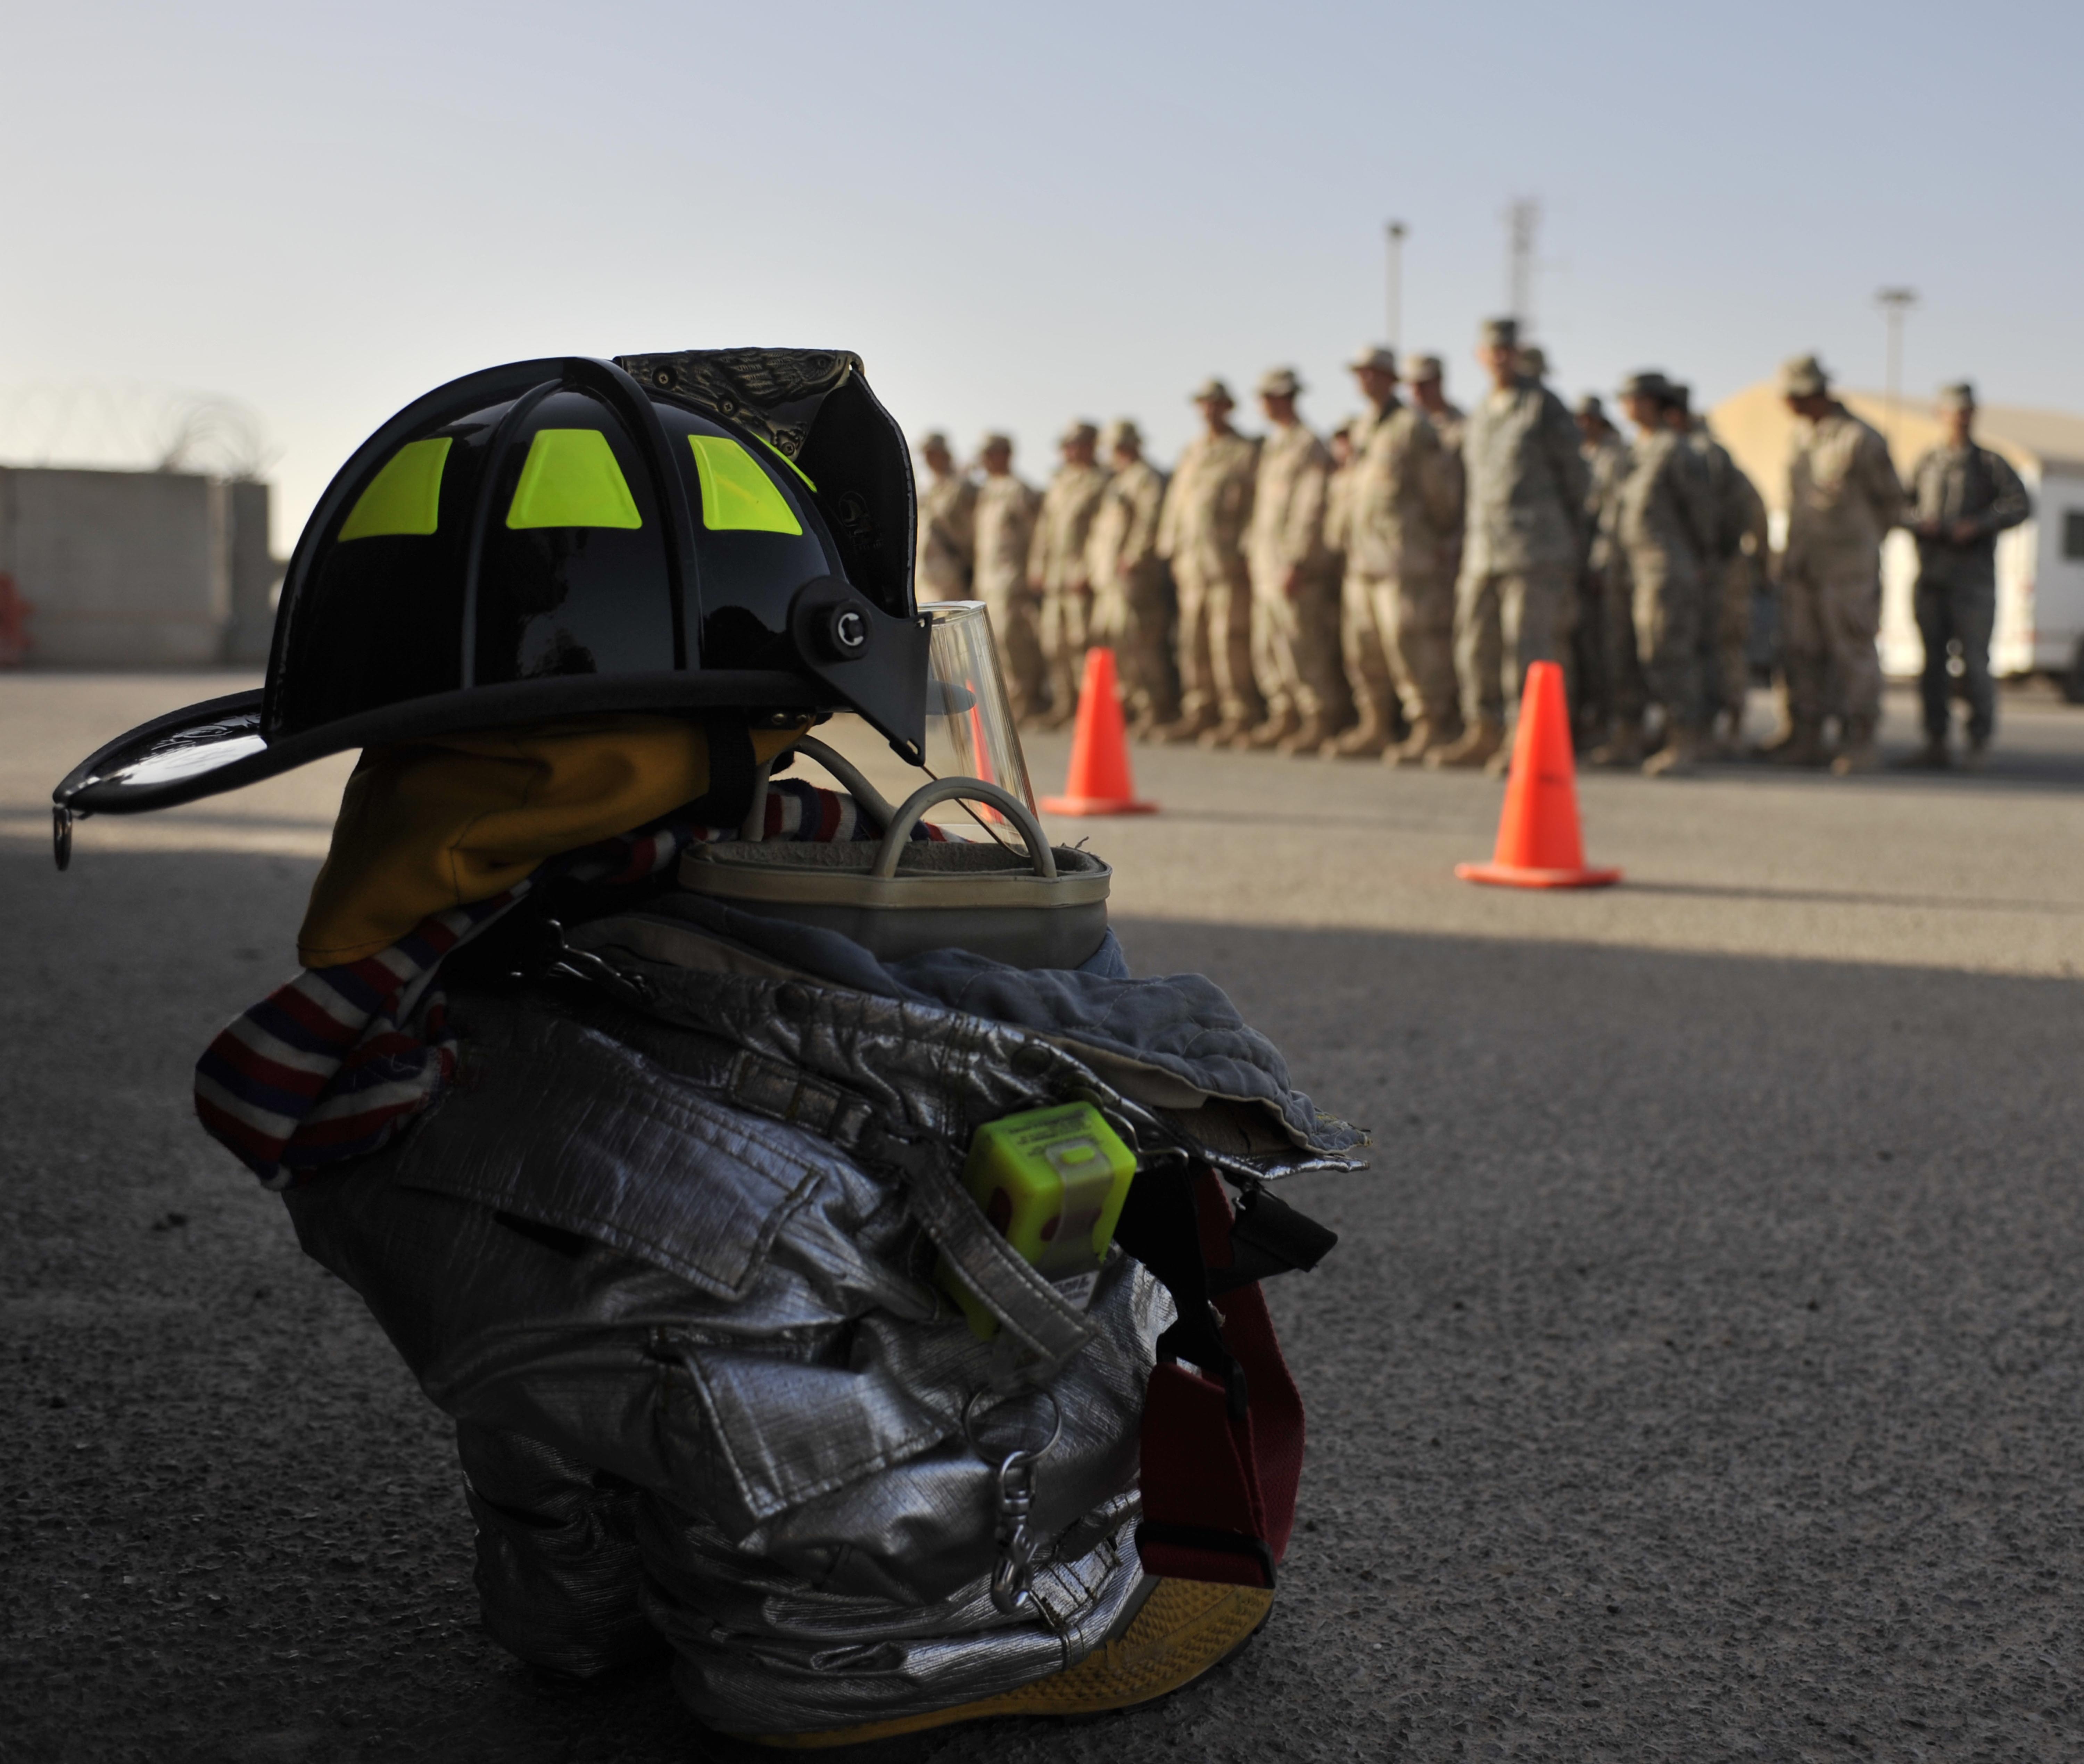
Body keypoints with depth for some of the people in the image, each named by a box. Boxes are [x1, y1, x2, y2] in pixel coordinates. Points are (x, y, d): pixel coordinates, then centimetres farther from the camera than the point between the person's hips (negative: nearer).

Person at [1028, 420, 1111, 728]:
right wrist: (1036, 567, 15)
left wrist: (1088, 573, -18)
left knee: (1081, 641, -9)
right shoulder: (1058, 482, 19)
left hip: (1081, 577, -8)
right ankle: (1065, 705, 16)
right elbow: (1044, 526, 22)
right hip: (1053, 576, 8)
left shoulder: (1101, 483, -6)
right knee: (1054, 643, 8)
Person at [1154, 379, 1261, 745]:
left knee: (1230, 639, -9)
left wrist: (1247, 551, -12)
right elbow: (1175, 502, 21)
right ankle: (1199, 713, 12)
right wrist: (1171, 549, 14)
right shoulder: (1192, 453, 19)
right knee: (1193, 640, 6)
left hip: (1230, 561, -6)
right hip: (1192, 561, 6)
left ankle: (1241, 716, -5)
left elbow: (1257, 505, -5)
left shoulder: (1246, 453, 1)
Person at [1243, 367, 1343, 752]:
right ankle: (1284, 718, 16)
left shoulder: (1309, 447, -9)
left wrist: (1296, 562, -19)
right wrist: (1251, 546, 18)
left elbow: (1310, 509, -15)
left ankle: (1319, 724, -4)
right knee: (1267, 646, 9)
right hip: (1266, 563, 9)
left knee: (1302, 645, -9)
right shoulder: (1270, 446, 19)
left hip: (1295, 566, -9)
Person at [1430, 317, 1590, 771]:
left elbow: (1575, 477, 1)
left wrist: (1571, 540, 4)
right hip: (1483, 551, 7)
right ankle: (1483, 736, 15)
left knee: (1530, 646, -8)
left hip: (1535, 549, -7)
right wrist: (1466, 553, 17)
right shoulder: (1479, 416, 18)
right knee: (1476, 644, 7)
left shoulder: (1545, 406, -1)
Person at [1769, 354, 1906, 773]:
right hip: (1801, 566, 7)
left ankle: (1860, 743, 2)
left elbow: (1890, 500, 0)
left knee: (1854, 653, -3)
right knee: (1801, 653, 6)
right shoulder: (1802, 436, 11)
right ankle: (1804, 740, 11)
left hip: (1848, 569, -7)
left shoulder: (1860, 440, -11)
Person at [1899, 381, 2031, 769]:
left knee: (1974, 661, -7)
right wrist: (1919, 524, -3)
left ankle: (1979, 744, 1)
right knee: (1932, 661, 3)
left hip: (1973, 579, -3)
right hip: (1930, 577, 3)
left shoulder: (1991, 463, 5)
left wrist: (1978, 525, -16)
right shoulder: (1927, 462, 15)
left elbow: (2020, 504, -5)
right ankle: (1936, 742, 9)